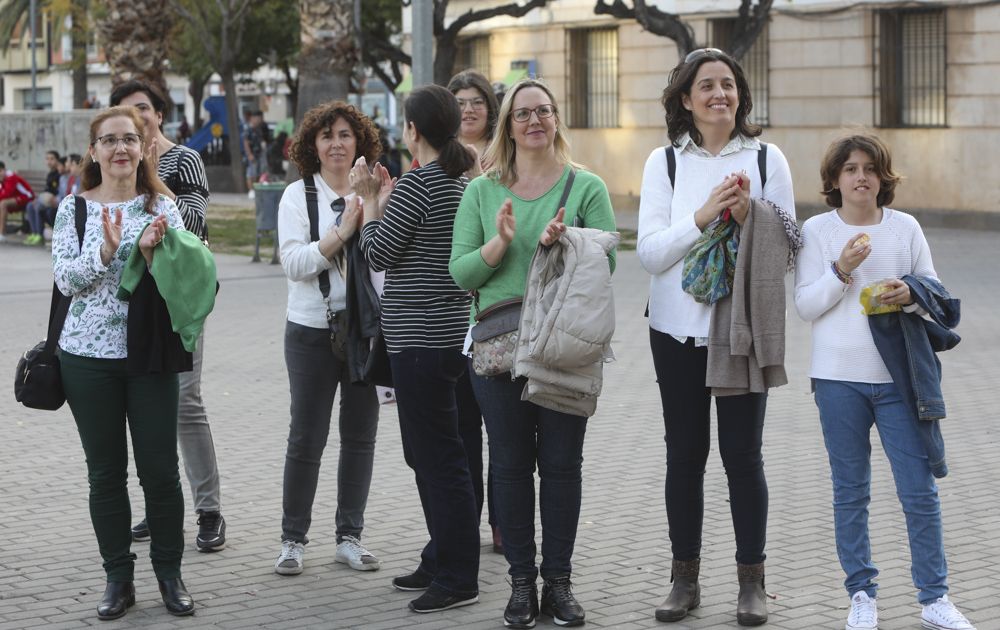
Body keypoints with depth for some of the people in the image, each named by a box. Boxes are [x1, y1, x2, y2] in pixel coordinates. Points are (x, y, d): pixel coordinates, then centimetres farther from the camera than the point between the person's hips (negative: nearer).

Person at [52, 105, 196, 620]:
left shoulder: (161, 206, 3)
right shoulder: (74, 208, 3)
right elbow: (65, 279, -4)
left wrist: (151, 250, -19)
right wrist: (106, 250, -19)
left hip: (150, 352, 0)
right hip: (88, 355, 0)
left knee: (160, 468, 1)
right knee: (105, 471, 7)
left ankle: (170, 574, 16)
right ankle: (118, 579, 18)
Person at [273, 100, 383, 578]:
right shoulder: (298, 195, -1)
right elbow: (294, 263, -12)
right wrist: (343, 231, -16)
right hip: (313, 329, -2)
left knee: (360, 435, 8)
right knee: (306, 437, 0)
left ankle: (349, 537, 19)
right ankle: (293, 539, 12)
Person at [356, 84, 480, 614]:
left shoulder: (417, 184, -16)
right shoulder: (461, 182, 13)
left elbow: (378, 254, -11)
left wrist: (368, 198, 2)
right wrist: (386, 194, 19)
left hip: (421, 339, -10)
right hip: (449, 331, 10)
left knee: (438, 457, -6)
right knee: (431, 454, 18)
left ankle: (458, 579, -2)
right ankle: (441, 561, 26)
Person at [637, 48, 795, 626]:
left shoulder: (767, 160, 1)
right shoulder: (665, 162, 2)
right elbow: (650, 252, -5)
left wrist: (749, 218, -17)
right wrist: (704, 216, -18)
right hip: (679, 326, 1)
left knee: (743, 453, 2)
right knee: (685, 453, 7)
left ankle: (752, 581, 12)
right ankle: (685, 579, 17)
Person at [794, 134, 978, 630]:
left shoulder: (906, 227, 3)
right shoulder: (818, 230, -1)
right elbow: (805, 306, -3)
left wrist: (910, 294, -14)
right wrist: (841, 271, -18)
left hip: (899, 375, 1)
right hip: (838, 377, -1)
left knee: (920, 491, -1)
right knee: (850, 493, 7)